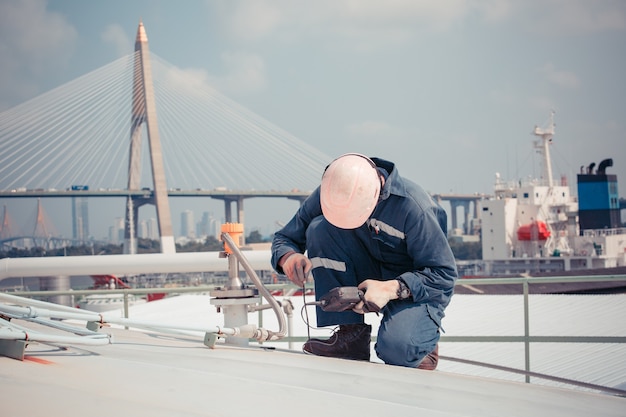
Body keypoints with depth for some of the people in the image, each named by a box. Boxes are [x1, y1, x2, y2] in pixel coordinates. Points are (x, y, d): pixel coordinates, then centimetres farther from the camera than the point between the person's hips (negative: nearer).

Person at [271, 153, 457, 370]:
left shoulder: (413, 207, -28)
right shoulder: (329, 194, -15)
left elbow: (445, 274, -21)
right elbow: (284, 238, -4)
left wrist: (391, 289, -36)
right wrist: (288, 257, -29)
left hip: (413, 290, -5)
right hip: (366, 278, 5)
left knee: (395, 350, -36)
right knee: (319, 229, -22)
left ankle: (419, 342, 5)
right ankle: (351, 334, -15)